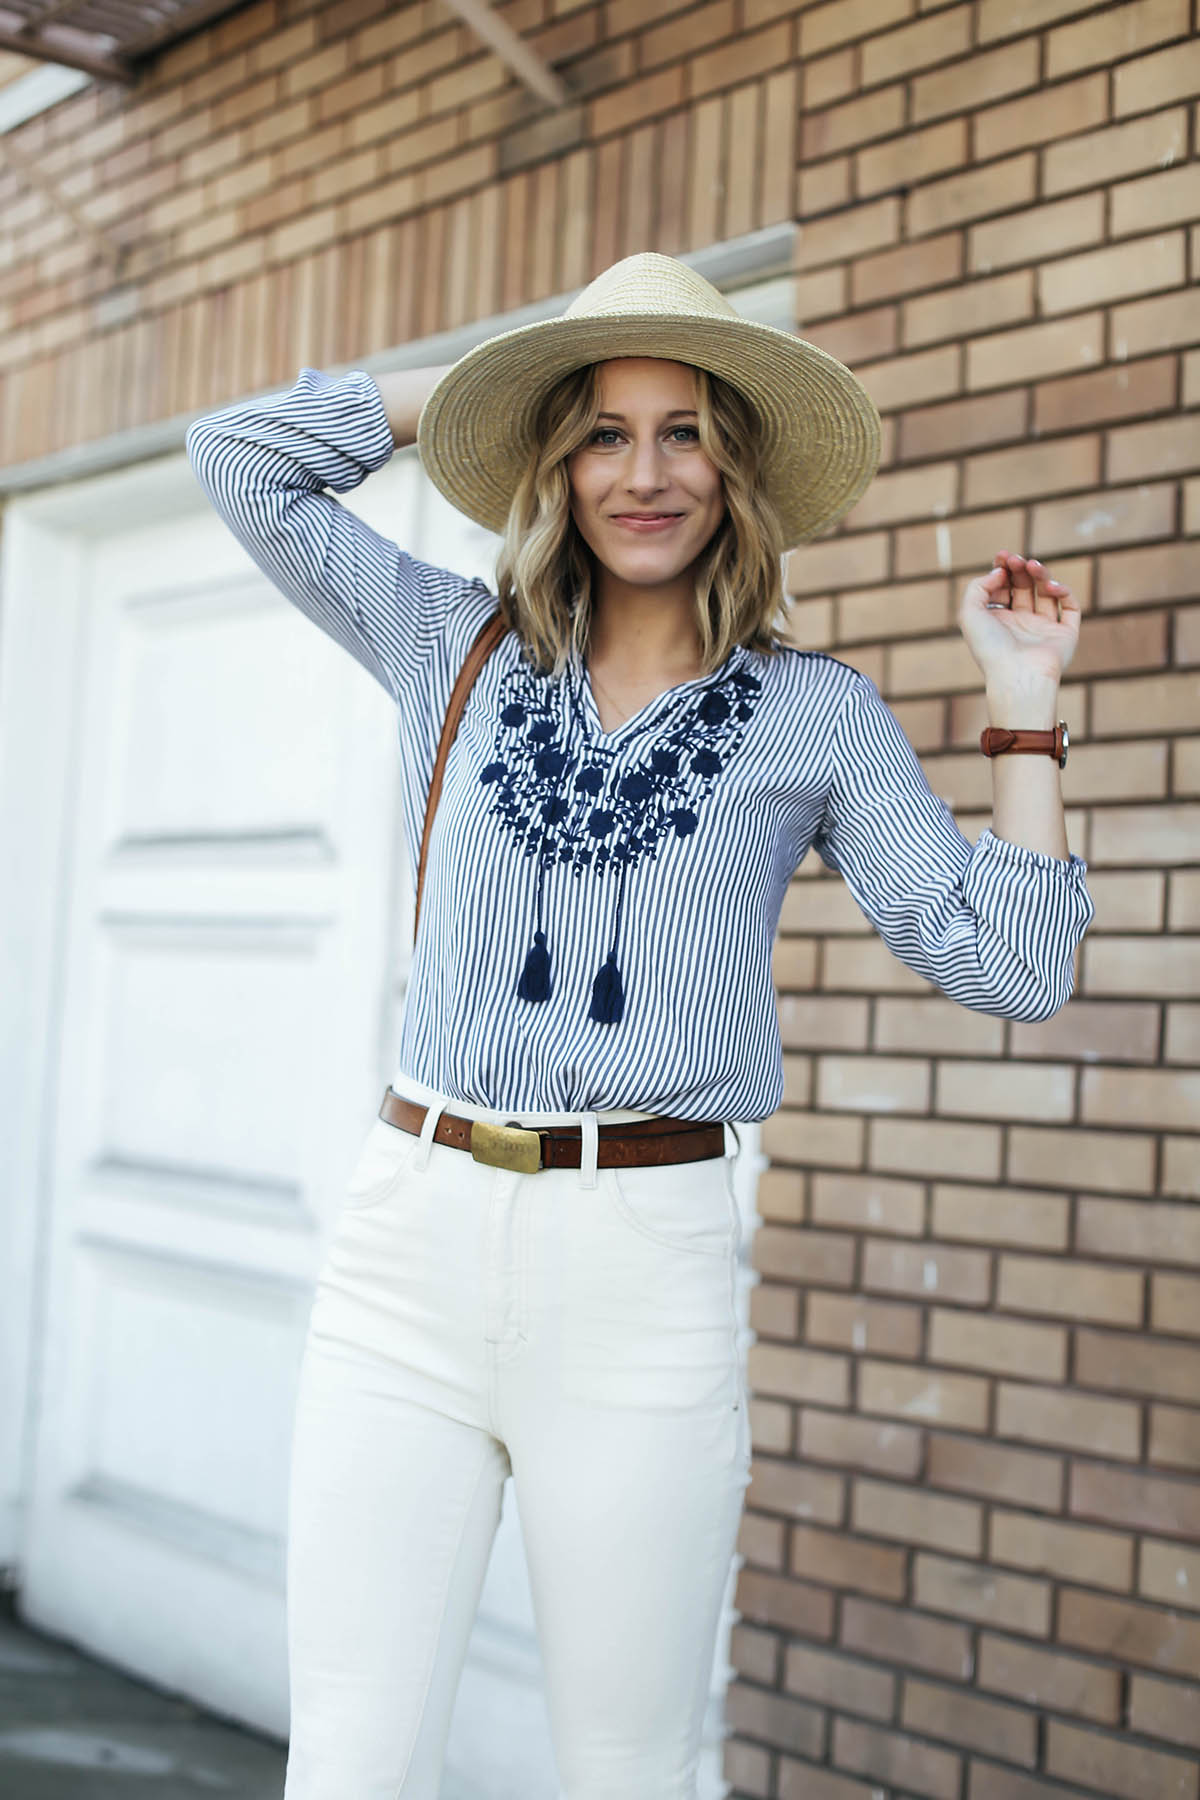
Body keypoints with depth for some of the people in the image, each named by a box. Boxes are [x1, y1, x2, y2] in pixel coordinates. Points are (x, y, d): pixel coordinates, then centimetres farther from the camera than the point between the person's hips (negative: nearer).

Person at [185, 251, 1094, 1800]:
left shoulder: (817, 715, 6)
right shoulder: (456, 648, 11)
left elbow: (1010, 967, 3)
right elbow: (240, 454, 14)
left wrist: (1022, 700, 2)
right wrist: (464, 383, 14)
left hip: (644, 1264, -1)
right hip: (412, 1238, 2)